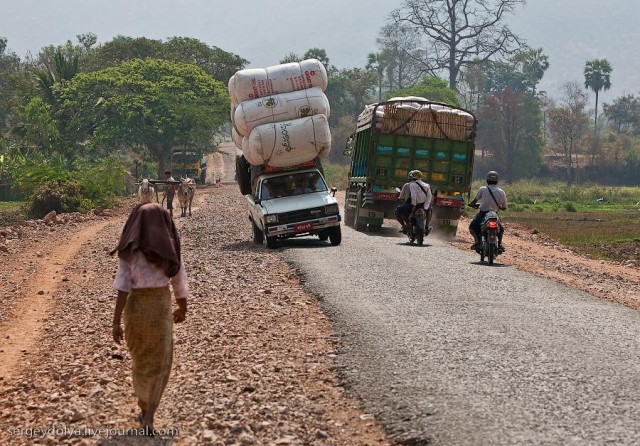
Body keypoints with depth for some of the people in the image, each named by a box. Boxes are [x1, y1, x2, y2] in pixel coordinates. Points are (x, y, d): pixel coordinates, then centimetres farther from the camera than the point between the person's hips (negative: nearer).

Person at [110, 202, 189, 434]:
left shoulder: (129, 251, -8)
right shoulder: (170, 250, -5)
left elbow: (123, 288, -13)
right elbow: (180, 282, 5)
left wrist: (116, 322, -10)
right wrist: (183, 309, 23)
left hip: (135, 307, 1)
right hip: (161, 306, 0)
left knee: (140, 361, 21)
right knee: (158, 365, 7)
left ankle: (144, 409, 34)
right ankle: (148, 417, -7)